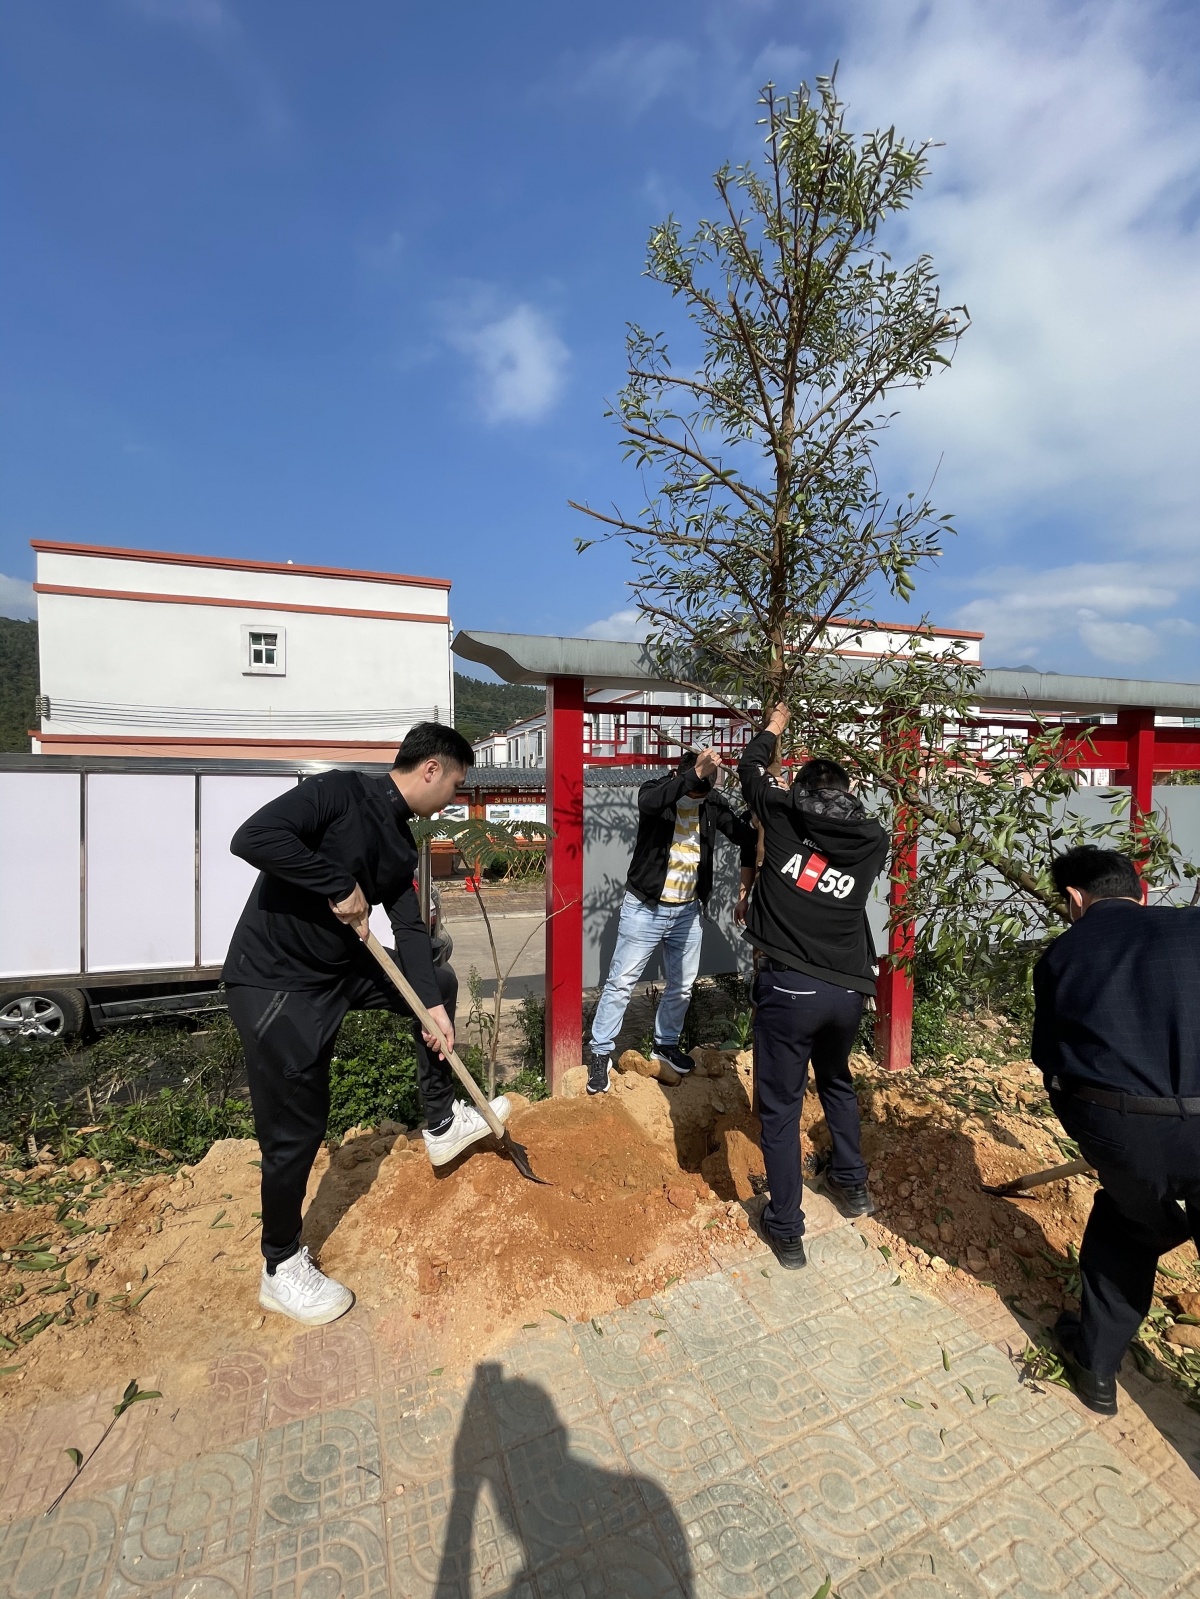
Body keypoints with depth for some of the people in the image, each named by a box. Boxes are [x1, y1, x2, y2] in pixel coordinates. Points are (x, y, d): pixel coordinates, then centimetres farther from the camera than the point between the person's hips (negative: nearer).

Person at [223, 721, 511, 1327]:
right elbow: (253, 837, -31)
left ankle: (443, 1123, 30)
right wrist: (341, 885, -25)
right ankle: (281, 1267, 27)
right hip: (272, 984, -9)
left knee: (439, 982, 16)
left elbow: (410, 928, 6)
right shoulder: (340, 791, -18)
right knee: (296, 1129, 1)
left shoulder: (400, 844, 6)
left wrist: (433, 1004, -1)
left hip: (341, 970, 9)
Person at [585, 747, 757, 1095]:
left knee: (682, 986, 17)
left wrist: (745, 892, -7)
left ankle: (666, 1044, 39)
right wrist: (696, 773, -47)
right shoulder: (656, 790, -15)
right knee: (621, 982, 1)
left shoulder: (714, 803, -5)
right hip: (645, 907, -4)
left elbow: (749, 839, -2)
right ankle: (601, 1052, 18)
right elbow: (650, 802, -40)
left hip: (688, 911, 4)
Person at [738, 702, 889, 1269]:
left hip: (788, 988, -4)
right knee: (837, 1083, 31)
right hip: (847, 990, 4)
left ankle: (785, 1231, 22)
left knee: (780, 1107, 11)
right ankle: (852, 1184, 48)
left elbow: (750, 768, 15)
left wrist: (774, 726, 32)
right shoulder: (873, 841, 3)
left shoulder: (785, 816, -3)